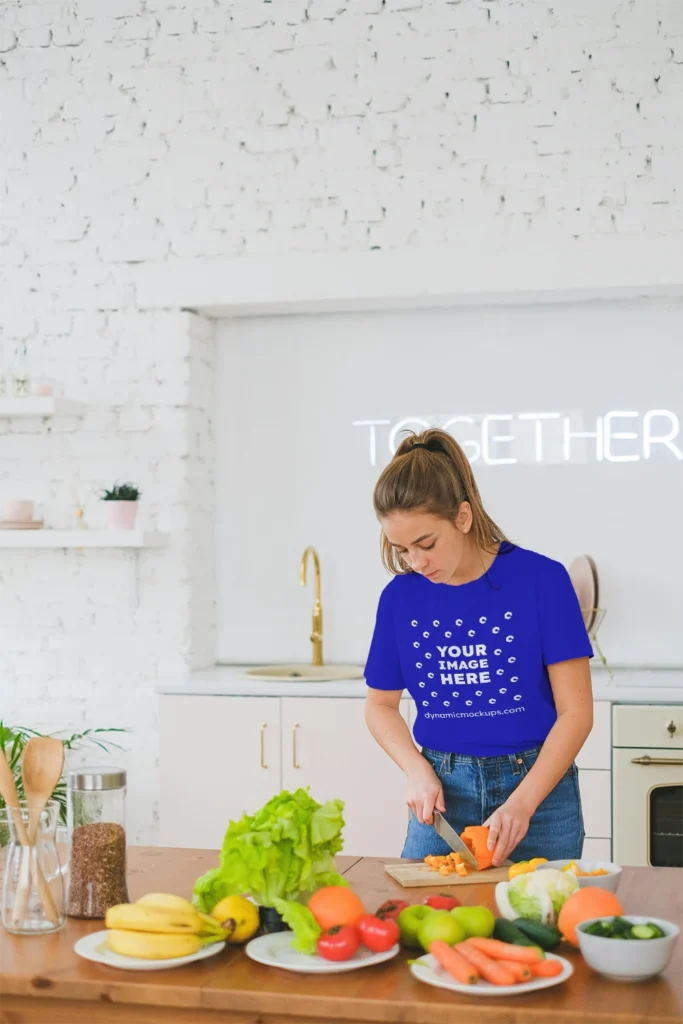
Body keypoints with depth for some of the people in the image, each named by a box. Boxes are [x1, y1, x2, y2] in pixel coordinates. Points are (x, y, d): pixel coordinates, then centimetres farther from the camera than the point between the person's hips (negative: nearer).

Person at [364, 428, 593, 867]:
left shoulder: (541, 579, -11)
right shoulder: (400, 596, -1)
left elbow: (576, 710, -10)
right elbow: (381, 704, 12)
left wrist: (522, 802, -19)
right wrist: (417, 769, -6)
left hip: (537, 783, -2)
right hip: (443, 790, 3)